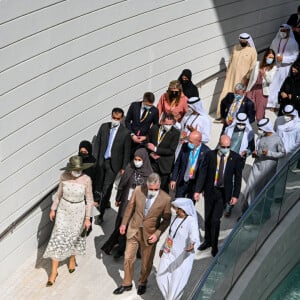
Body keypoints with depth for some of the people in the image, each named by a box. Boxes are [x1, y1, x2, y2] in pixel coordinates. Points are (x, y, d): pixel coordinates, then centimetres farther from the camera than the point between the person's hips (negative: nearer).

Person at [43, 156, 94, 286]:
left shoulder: (86, 180, -18)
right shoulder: (64, 177, -14)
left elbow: (89, 200, -9)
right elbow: (59, 194, 1)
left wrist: (87, 218, -9)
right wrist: (53, 209, 6)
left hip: (78, 211, -1)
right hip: (63, 210, 1)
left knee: (75, 236, 17)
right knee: (58, 238, 0)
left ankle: (72, 259, 48)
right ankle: (53, 272, 9)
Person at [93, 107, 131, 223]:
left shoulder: (125, 132, -9)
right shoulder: (104, 127, 1)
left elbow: (127, 151, -3)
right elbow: (97, 143, 6)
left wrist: (124, 167, -2)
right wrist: (95, 159, 2)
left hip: (113, 163, -4)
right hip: (101, 161, 4)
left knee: (106, 189, -2)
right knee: (98, 186, 13)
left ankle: (101, 213, 9)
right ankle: (105, 202, 40)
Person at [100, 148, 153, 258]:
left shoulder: (149, 173, -12)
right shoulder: (130, 168, -6)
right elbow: (122, 184, 3)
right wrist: (118, 199, 9)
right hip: (126, 201, 2)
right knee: (122, 223, 11)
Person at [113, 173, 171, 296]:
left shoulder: (166, 199, -18)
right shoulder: (138, 190, -13)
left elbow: (166, 219, -7)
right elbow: (130, 207, 3)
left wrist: (157, 234, -14)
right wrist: (124, 223, 6)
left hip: (150, 234, -2)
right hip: (133, 230, 2)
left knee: (147, 262, 15)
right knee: (128, 258, 11)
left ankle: (142, 283, 41)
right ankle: (127, 284, 32)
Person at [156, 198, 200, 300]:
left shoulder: (191, 222, -20)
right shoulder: (176, 217, 3)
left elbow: (195, 238, -35)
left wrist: (192, 246, -58)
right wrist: (163, 247, 25)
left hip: (181, 257, -7)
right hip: (168, 254, 7)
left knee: (176, 282, 4)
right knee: (161, 278, 13)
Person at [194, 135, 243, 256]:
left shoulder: (235, 158, -7)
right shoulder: (210, 155, -5)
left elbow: (238, 177, -2)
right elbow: (203, 173, -3)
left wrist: (235, 195, -6)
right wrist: (197, 190, -8)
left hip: (224, 192, -2)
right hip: (210, 191, 2)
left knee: (215, 219, -7)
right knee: (207, 218, 14)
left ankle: (214, 246, 10)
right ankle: (207, 241, 35)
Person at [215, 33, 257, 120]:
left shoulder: (252, 51, -4)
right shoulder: (235, 48, 9)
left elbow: (253, 66, -6)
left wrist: (248, 76, -12)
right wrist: (227, 72, 13)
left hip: (242, 77, -4)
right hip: (231, 75, 4)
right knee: (226, 94, 1)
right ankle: (222, 114, 6)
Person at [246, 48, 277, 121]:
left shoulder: (273, 68, 3)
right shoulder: (258, 64, 9)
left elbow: (270, 80, -10)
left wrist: (265, 75, -29)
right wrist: (247, 89, 15)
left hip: (262, 91, -2)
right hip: (252, 89, 2)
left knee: (260, 114, -5)